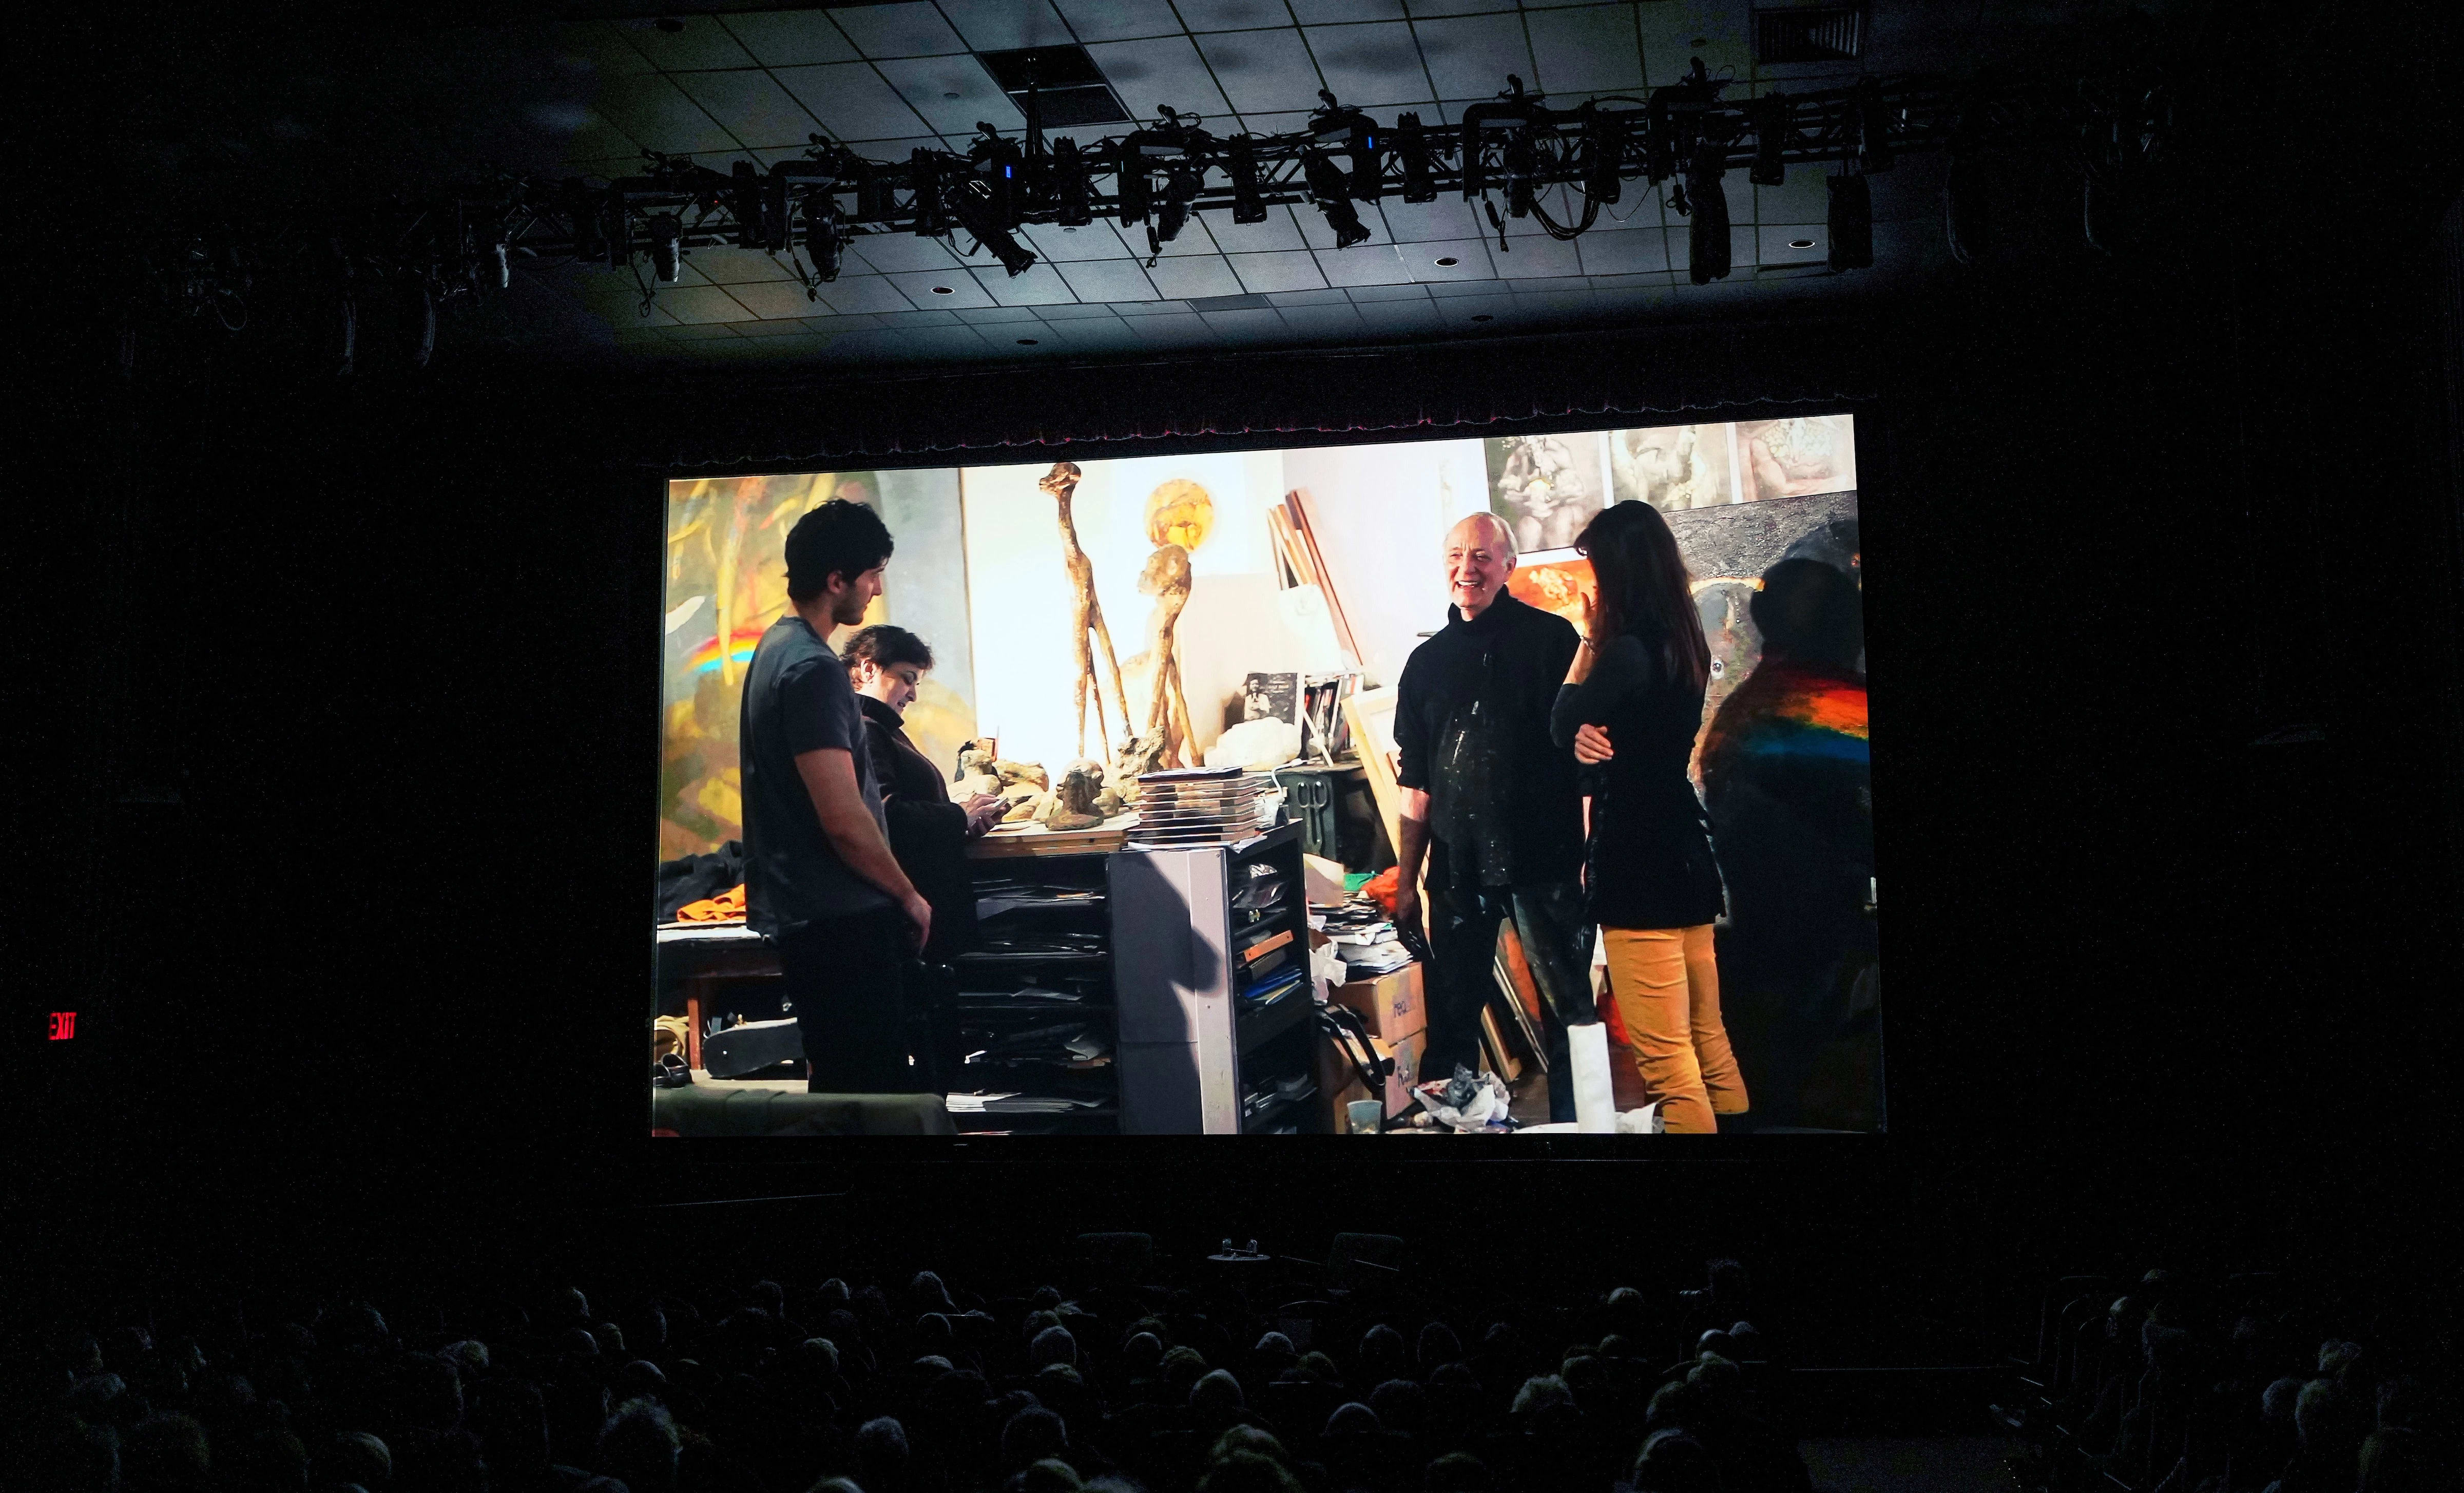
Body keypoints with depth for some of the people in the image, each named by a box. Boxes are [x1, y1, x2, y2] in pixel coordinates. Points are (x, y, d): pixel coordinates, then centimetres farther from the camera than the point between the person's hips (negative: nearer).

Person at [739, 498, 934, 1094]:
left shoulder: (778, 646, 13)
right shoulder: (813, 669, -18)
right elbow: (843, 820, -23)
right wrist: (908, 895, -8)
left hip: (804, 910, 10)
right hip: (837, 917, -10)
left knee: (846, 1088, 15)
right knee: (868, 1090, -5)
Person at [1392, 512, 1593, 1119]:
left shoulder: (1550, 638, -1)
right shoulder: (1427, 662, 12)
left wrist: (1597, 852, -11)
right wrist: (1406, 879, 13)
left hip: (1544, 858, -4)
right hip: (1457, 865, 4)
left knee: (1567, 1003, 4)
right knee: (1451, 1012, 9)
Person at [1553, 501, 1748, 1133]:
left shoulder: (1629, 651, -17)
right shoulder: (1684, 644, 11)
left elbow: (1563, 726, -3)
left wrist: (1590, 637, 2)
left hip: (1639, 867, -9)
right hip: (1685, 857, 9)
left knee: (1666, 1060, -5)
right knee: (1709, 1044, 15)